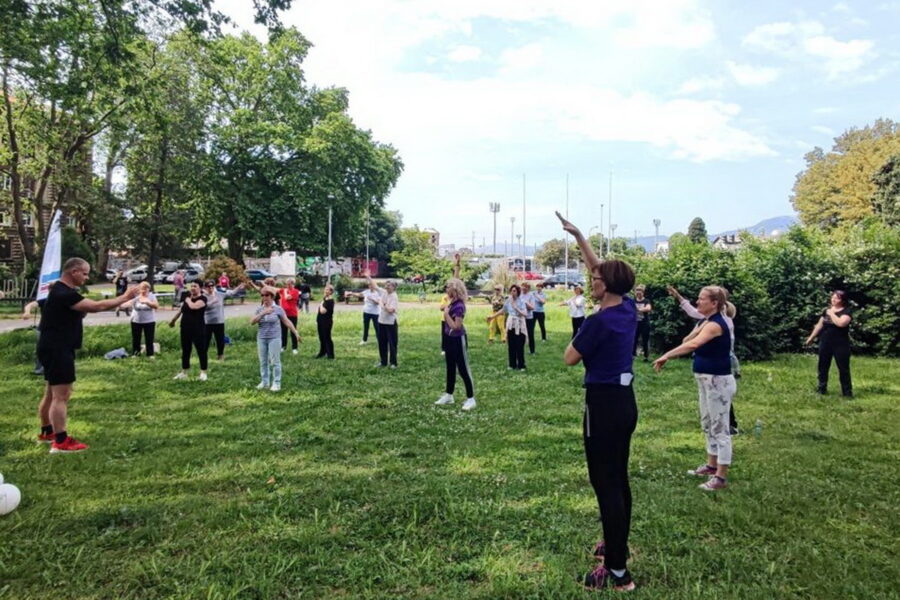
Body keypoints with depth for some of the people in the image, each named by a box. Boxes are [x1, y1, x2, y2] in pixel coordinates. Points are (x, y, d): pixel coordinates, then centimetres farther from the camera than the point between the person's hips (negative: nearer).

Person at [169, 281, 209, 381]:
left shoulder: (202, 298, -11)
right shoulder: (187, 296, 10)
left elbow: (193, 306, -32)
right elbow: (181, 309, 26)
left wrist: (188, 299, -12)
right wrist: (173, 320, 36)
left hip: (198, 329, -7)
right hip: (185, 328, 7)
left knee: (201, 350, -1)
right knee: (185, 350, 14)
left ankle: (203, 373, 9)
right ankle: (183, 372, 24)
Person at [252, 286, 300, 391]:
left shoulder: (278, 309, -2)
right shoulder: (259, 309, 6)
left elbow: (287, 322, 0)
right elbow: (252, 322, -5)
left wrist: (296, 333, -2)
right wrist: (263, 313, -16)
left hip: (274, 338, -4)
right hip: (261, 339, 4)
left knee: (275, 361, -3)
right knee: (263, 361, 9)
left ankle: (276, 383, 3)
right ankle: (264, 382, 19)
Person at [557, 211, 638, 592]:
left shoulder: (599, 321, -20)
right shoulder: (628, 309, 4)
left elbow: (569, 358, -9)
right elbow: (601, 267, 15)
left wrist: (580, 335, 7)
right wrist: (578, 236, 18)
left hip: (604, 404, -9)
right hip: (625, 400, 9)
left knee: (605, 484, -2)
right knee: (619, 479, 20)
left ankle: (618, 572, 3)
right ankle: (617, 545, 37)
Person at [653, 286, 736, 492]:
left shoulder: (715, 324, -21)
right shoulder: (709, 322, 11)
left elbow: (693, 345, -39)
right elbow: (687, 340, 12)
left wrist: (666, 356, -41)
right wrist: (699, 328, 0)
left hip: (719, 382, -10)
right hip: (707, 380, 10)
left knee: (720, 428, -3)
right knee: (708, 425, 19)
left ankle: (721, 477, 4)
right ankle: (711, 465, 33)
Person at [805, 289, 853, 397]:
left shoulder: (846, 311, -8)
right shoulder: (827, 310, 10)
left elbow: (841, 323, -28)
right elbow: (819, 324, 16)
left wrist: (831, 313, -16)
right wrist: (811, 337, 18)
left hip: (840, 345, -6)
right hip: (825, 343, 6)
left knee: (843, 368, 0)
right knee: (823, 366, 11)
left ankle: (847, 392, 8)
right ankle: (821, 389, 22)